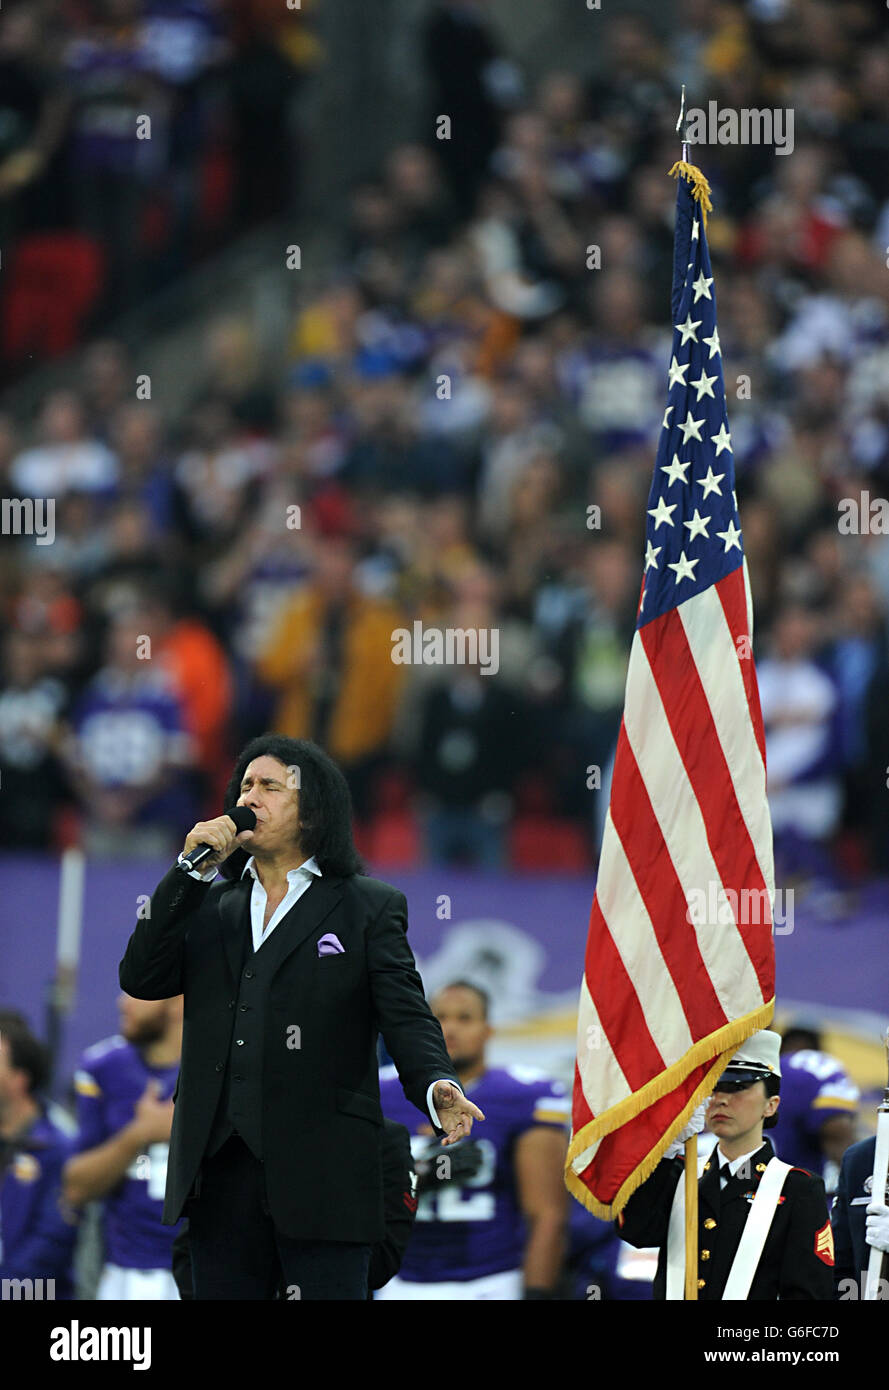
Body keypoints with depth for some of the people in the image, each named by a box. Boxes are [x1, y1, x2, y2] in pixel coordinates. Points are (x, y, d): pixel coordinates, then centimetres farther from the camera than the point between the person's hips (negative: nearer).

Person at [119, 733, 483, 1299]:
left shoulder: (369, 907, 7)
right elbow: (141, 978, 6)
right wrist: (192, 871, 0)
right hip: (222, 1170, 4)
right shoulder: (212, 905, 19)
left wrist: (437, 1085, -24)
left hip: (320, 1174, -4)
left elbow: (406, 1015, -3)